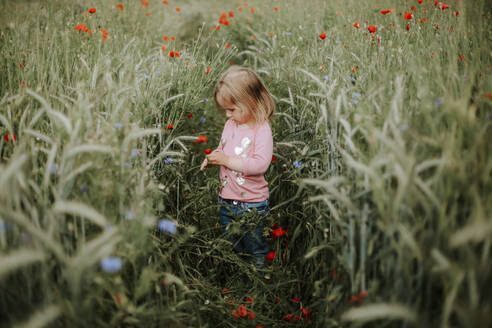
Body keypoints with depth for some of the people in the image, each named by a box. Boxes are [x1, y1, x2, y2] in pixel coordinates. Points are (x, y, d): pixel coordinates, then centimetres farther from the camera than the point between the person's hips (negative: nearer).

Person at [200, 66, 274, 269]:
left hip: (252, 204, -7)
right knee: (229, 250, 20)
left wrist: (226, 160, -25)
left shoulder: (261, 129, -17)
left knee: (256, 253, 10)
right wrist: (212, 159, -2)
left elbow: (261, 164, -27)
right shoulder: (230, 124, 5)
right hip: (226, 200, 7)